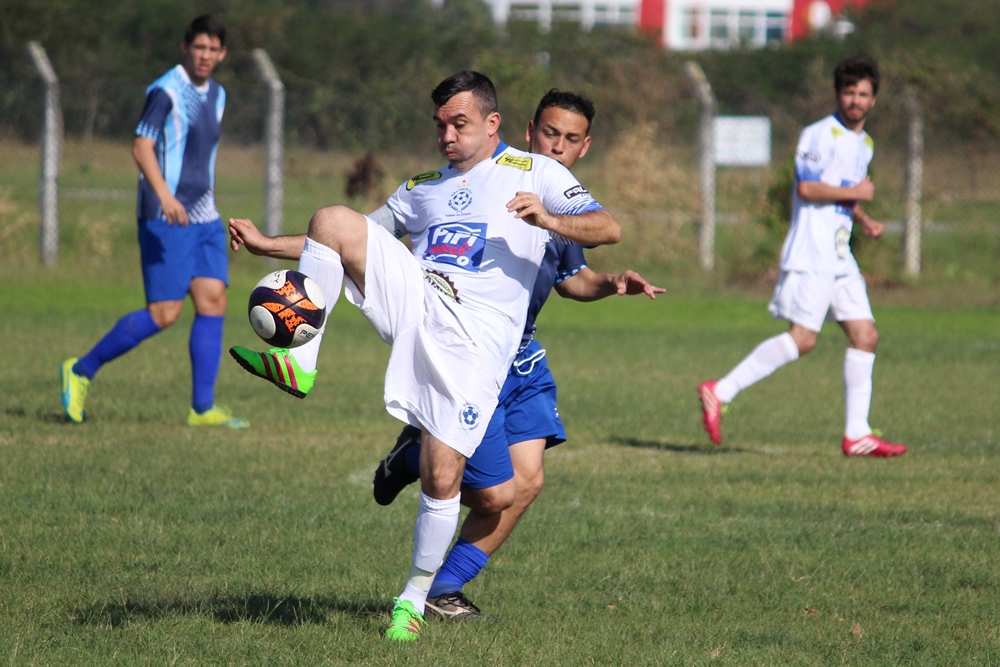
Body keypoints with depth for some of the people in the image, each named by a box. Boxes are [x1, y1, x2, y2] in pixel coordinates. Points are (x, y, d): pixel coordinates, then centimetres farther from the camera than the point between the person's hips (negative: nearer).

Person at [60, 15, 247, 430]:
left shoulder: (216, 95, 15)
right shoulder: (165, 91, -11)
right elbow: (141, 146, -20)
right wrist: (164, 195, -33)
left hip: (203, 218, 8)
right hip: (164, 221, -8)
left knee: (213, 301, -3)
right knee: (164, 313, -10)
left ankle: (202, 408, -1)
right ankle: (81, 371, 3)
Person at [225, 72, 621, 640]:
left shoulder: (534, 173, 10)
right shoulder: (423, 188, 27)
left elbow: (608, 229, -1)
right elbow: (354, 244, 32)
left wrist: (548, 219, -20)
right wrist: (267, 245, 23)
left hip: (474, 341, -4)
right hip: (414, 299, 4)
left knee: (442, 480, -11)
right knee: (335, 220, -18)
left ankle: (417, 595, 12)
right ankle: (298, 360, -26)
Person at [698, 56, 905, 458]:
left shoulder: (864, 144, 20)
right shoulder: (821, 134, -8)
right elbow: (807, 187, -18)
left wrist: (864, 221, 14)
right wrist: (854, 193, -10)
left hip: (840, 258, 9)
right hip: (811, 254, -9)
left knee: (865, 335, 2)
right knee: (803, 337, -16)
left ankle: (857, 434, 4)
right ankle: (720, 393, -13)